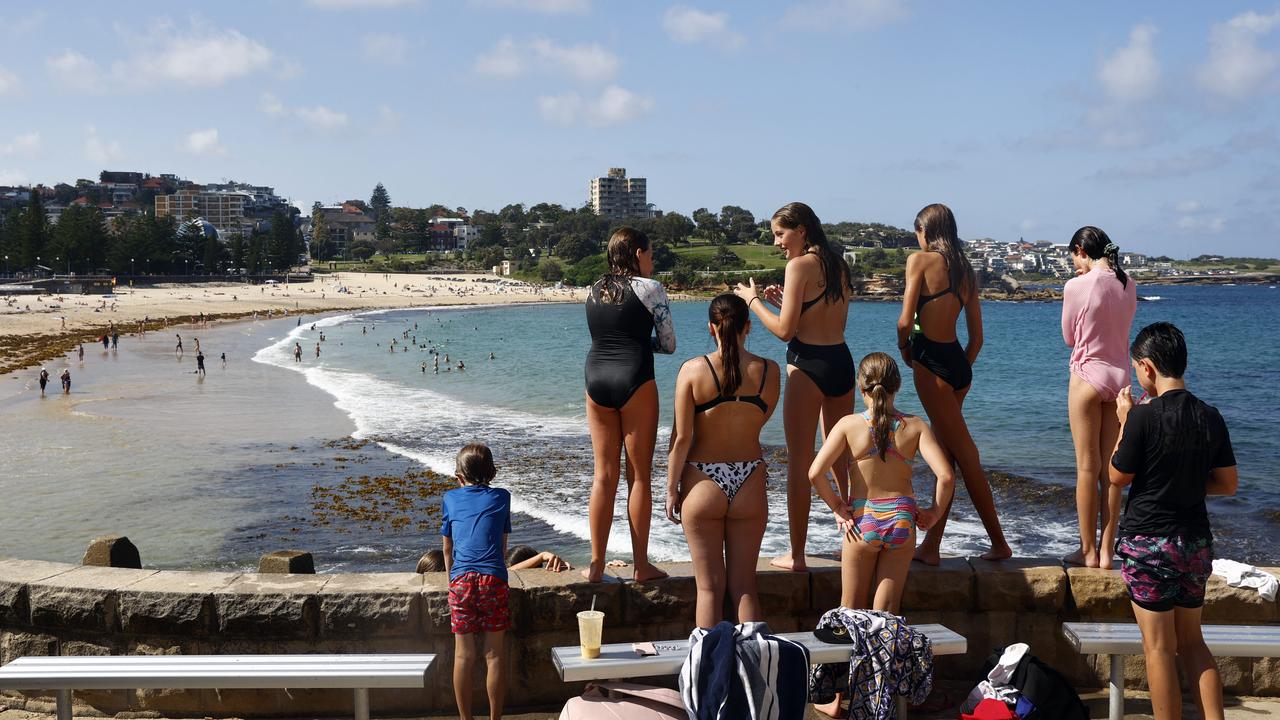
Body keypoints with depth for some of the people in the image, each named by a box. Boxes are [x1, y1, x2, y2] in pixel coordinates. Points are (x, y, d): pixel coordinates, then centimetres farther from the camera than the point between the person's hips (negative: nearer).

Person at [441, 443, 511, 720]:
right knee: (494, 655, 5)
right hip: (494, 579, 0)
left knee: (464, 656, 6)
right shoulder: (501, 497, 13)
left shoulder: (451, 498, 14)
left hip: (462, 580, 1)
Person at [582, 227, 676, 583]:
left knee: (604, 474, 9)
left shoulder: (594, 291, 13)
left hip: (596, 379, 5)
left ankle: (596, 564, 10)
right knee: (640, 475, 2)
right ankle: (642, 565, 7)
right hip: (634, 380, -5)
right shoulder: (649, 288, -2)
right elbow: (668, 344, 2)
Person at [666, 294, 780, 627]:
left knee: (709, 587, 8)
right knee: (744, 586, 12)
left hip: (703, 484, -2)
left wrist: (671, 490, 0)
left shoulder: (693, 370, -11)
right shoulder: (769, 371, -5)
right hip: (750, 484, 2)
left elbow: (681, 438, -9)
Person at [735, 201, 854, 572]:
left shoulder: (800, 265, -11)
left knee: (799, 460, 0)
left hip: (808, 365, -8)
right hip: (841, 360, 8)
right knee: (842, 458, 17)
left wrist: (753, 299, 0)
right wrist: (784, 300, 18)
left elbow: (785, 330, -13)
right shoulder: (839, 265, 13)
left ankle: (797, 555, 4)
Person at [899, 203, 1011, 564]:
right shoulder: (965, 270, 14)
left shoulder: (920, 260, -5)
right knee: (945, 455, 11)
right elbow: (977, 336, 14)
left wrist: (904, 348, 7)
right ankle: (930, 547, 16)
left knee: (964, 455, -2)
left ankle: (999, 543, 4)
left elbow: (906, 320, -12)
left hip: (931, 361, -8)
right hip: (958, 362, 8)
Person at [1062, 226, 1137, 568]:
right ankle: (1106, 552, 13)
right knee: (1112, 469, 9)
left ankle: (1088, 551, 9)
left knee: (1087, 468, 3)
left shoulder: (1077, 286, -13)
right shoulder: (1129, 286, 3)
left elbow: (1069, 338, -1)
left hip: (1088, 376, -5)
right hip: (1120, 377, 5)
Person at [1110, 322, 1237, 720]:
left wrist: (1123, 423, 1)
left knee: (1159, 646, 3)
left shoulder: (1143, 416, -17)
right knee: (1192, 641, 16)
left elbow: (1118, 477, -7)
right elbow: (1228, 483, 6)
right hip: (1196, 542, 6)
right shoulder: (1210, 417, 0)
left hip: (1149, 543, -6)